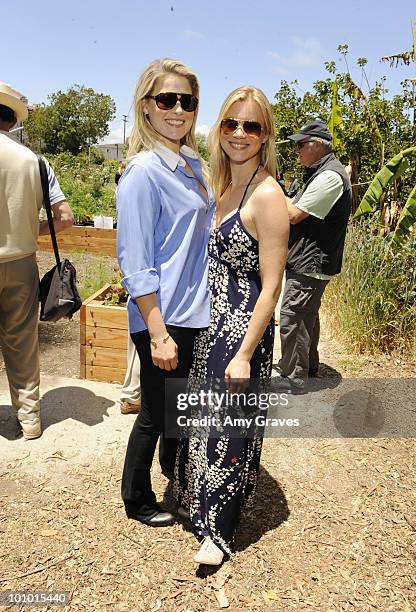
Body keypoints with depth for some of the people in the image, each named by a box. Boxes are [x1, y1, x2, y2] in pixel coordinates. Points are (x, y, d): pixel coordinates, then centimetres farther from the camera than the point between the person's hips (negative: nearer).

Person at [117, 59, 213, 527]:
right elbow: (135, 265, -20)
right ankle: (137, 501, 34)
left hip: (196, 312, 8)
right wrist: (158, 333, -21)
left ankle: (175, 467, 50)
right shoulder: (143, 172, -17)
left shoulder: (192, 164, 8)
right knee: (154, 412, 10)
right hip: (162, 317, -8)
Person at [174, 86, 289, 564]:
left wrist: (244, 354, -18)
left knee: (230, 430, 7)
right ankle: (197, 502, 45)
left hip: (243, 328, -8)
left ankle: (219, 530, 29)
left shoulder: (266, 194, -16)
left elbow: (271, 286, -17)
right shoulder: (220, 184, 8)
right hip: (208, 323, 8)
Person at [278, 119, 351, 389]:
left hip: (311, 263, -11)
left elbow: (293, 215, -21)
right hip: (310, 262, 11)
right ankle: (308, 367, 38)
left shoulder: (329, 176, -19)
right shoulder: (321, 172, 15)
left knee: (292, 319, -7)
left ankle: (293, 380, 4)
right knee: (307, 316, 21)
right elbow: (298, 207, 16)